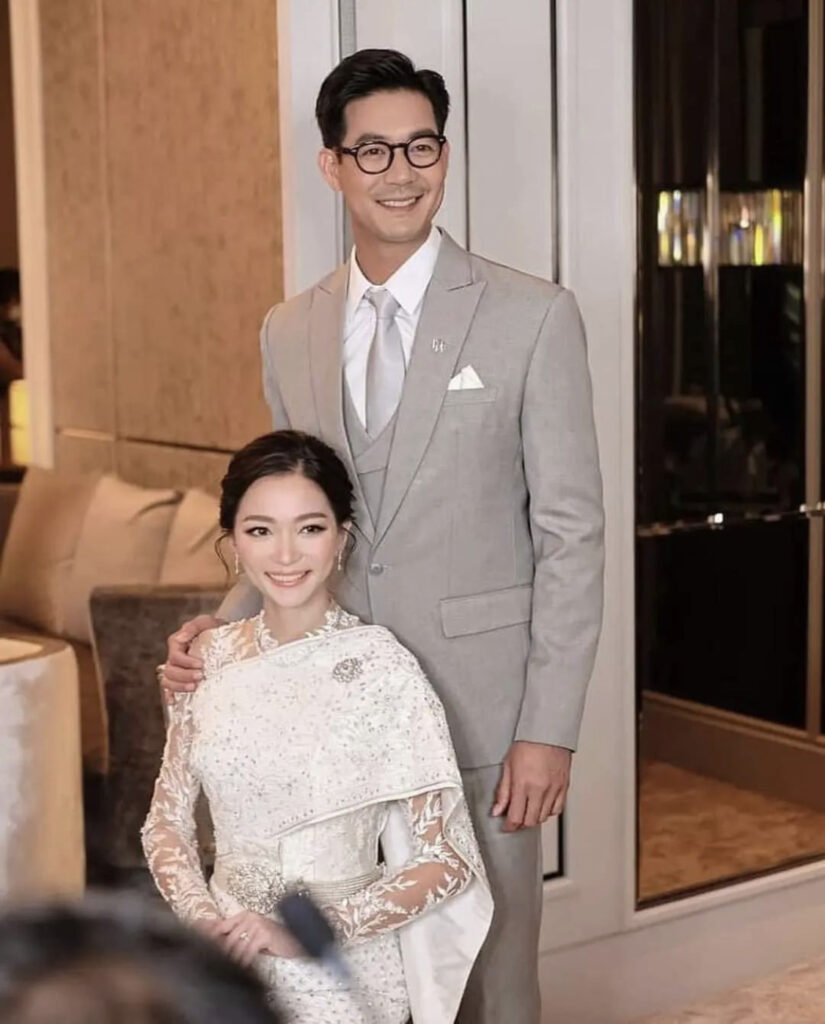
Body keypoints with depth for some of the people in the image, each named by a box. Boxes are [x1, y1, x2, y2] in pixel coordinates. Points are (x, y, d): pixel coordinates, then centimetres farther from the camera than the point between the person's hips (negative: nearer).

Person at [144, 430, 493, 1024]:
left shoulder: (379, 667, -11)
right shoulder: (211, 657, 2)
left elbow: (447, 862, -9)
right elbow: (168, 820, 10)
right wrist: (201, 916, -7)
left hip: (335, 976, -3)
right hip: (226, 958, 3)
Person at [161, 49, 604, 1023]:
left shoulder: (533, 317, -5)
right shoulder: (288, 331, 9)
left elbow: (571, 535, -6)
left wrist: (549, 728, -10)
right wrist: (221, 626, -2)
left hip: (478, 704, -4)